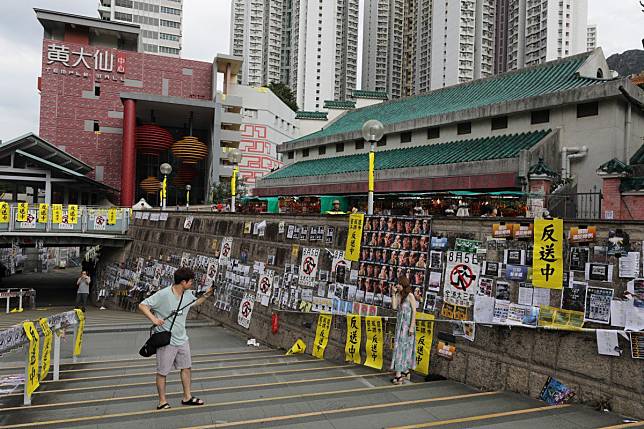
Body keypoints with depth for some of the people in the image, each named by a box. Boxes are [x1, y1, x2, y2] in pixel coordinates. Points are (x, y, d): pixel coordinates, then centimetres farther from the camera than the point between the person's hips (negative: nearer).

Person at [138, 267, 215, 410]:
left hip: (182, 339, 7)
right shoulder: (163, 295, -22)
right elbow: (142, 305, -18)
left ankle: (187, 397, 30)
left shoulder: (188, 294, 0)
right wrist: (153, 318, -31)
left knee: (186, 367, 16)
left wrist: (206, 296, 6)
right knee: (162, 372, 7)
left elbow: (195, 302, 22)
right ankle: (162, 402, 23)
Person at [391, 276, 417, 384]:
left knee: (403, 347, -7)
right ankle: (406, 372, 24)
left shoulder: (410, 296, -11)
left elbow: (414, 311, -12)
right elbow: (394, 307, -7)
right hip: (400, 324, 7)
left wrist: (412, 326, -16)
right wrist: (394, 294, -7)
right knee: (400, 347, 12)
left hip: (407, 324, -7)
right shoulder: (398, 295, 6)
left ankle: (399, 375, -5)